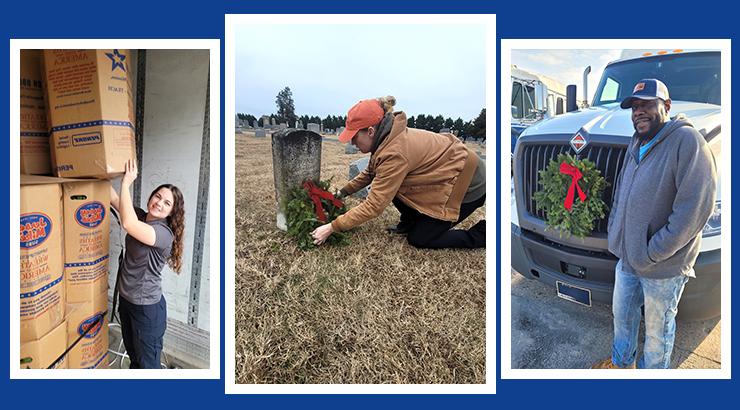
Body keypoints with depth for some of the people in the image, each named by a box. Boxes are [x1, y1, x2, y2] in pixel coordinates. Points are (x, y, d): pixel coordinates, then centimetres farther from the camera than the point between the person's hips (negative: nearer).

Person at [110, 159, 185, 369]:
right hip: (126, 299, 8)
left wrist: (126, 184, -33)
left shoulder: (164, 233, -27)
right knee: (133, 354, 28)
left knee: (148, 362, 7)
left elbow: (128, 224, -40)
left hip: (147, 307, -8)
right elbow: (115, 200, 0)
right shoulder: (141, 217, -2)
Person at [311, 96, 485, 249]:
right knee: (388, 184, 0)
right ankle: (409, 222, 20)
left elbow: (374, 206, -29)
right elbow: (370, 173, 13)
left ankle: (482, 233, 7)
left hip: (468, 185, -9)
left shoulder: (395, 152, -32)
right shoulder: (390, 137, -5)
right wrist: (342, 192, 7)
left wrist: (332, 228, -25)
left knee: (419, 239, -3)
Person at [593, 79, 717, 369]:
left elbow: (694, 209, -24)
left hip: (663, 268, -7)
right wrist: (614, 234, 8)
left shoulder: (686, 141, -18)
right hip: (626, 258, 8)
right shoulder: (637, 144, 9)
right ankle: (622, 361, 46)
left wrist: (652, 253, -21)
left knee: (657, 330, 12)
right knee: (622, 314, 24)